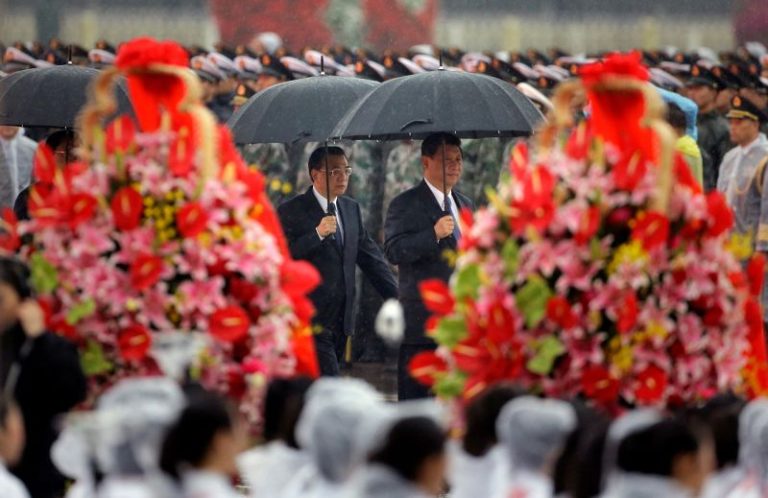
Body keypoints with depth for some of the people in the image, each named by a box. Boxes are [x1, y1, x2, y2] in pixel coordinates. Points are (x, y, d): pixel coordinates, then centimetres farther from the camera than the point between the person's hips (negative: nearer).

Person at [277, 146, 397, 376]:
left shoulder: (351, 208, 14)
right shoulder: (291, 212, -6)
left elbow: (372, 257, 18)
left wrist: (398, 299, 11)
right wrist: (317, 234, -23)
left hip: (341, 321, 6)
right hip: (310, 320, -6)